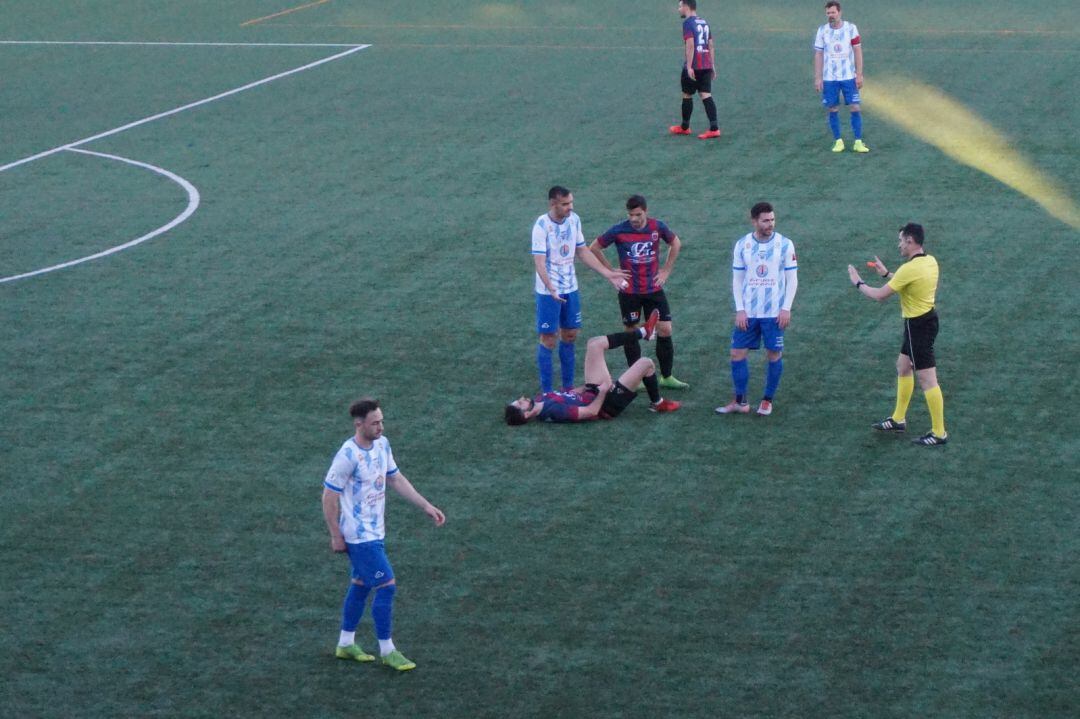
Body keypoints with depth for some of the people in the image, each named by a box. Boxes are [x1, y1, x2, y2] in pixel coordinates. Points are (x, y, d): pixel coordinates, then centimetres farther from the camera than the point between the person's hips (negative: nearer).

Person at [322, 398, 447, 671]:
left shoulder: (382, 445, 1)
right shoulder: (348, 456, -24)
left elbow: (396, 479, 14)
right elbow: (329, 497, -17)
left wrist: (426, 506, 10)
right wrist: (336, 536, -13)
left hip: (374, 531, 9)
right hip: (360, 536, -9)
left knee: (361, 584, 17)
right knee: (386, 586, -7)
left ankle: (345, 644, 30)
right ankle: (387, 651, 4)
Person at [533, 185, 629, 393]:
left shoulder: (574, 220, 1)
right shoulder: (542, 225, -19)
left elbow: (582, 251, 12)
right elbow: (539, 261, -25)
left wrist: (608, 273, 9)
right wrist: (551, 288, -40)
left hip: (570, 289, 6)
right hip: (548, 292, -6)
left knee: (570, 336, 12)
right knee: (548, 339, 0)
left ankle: (568, 387, 24)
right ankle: (546, 392, 8)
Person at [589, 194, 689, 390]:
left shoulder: (657, 227, -5)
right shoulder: (619, 231, -11)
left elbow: (676, 243, 14)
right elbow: (594, 248, 0)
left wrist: (666, 270, 8)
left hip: (654, 289, 2)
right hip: (629, 292, -2)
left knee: (665, 330, 1)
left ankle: (667, 377, 12)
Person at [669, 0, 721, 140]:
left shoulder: (688, 23, -9)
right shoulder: (704, 22, 15)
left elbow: (690, 45, -19)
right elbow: (711, 46, 17)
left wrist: (689, 66, -21)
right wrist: (712, 65, 20)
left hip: (693, 66, -7)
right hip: (706, 65, 7)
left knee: (687, 95, 9)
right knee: (706, 95, 1)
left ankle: (684, 127, 22)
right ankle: (714, 128, -11)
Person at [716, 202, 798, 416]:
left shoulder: (784, 244, -4)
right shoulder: (742, 245, 1)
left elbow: (792, 279, -1)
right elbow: (737, 280, 5)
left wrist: (786, 308, -9)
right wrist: (740, 309, -3)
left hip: (774, 313, -2)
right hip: (748, 313, 2)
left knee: (774, 355, 4)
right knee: (737, 353, 1)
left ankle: (768, 400, 18)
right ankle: (740, 402, 12)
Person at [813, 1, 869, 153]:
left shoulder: (851, 28, -3)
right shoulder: (822, 31, 0)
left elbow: (858, 51, 1)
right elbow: (818, 55, 3)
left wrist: (859, 75, -4)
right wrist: (817, 78, -2)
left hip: (849, 77, -1)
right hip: (829, 78, 1)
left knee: (855, 108, -4)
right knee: (833, 110, 3)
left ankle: (858, 142, 1)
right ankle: (838, 141, 14)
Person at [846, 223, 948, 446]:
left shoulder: (910, 269, -25)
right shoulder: (930, 261, 2)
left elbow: (880, 295, -18)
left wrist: (858, 283, -2)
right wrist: (887, 274, 23)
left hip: (918, 325, -10)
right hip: (926, 317, 10)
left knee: (927, 379, -4)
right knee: (903, 367, 24)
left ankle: (939, 433, 2)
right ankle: (898, 419, 36)